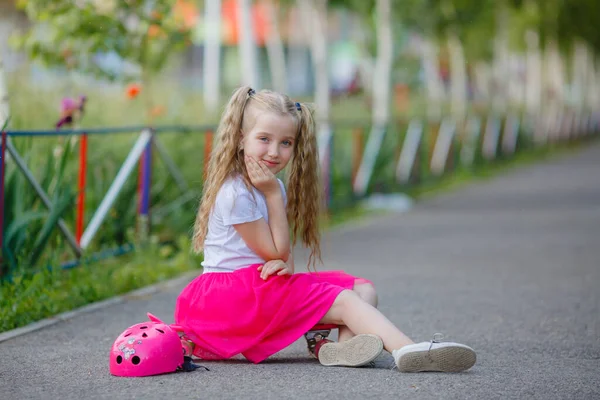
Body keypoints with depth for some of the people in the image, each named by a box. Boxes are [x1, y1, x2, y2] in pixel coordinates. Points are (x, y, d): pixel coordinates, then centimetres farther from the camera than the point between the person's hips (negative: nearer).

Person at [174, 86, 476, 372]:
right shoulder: (236, 194, -16)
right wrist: (273, 195, -13)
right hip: (230, 288, -9)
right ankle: (408, 351, -43)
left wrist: (286, 262, -16)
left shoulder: (272, 187, 13)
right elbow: (275, 252, -11)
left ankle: (344, 345, -38)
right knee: (343, 301, -24)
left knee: (363, 289, -6)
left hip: (260, 285, 9)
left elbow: (281, 251, 10)